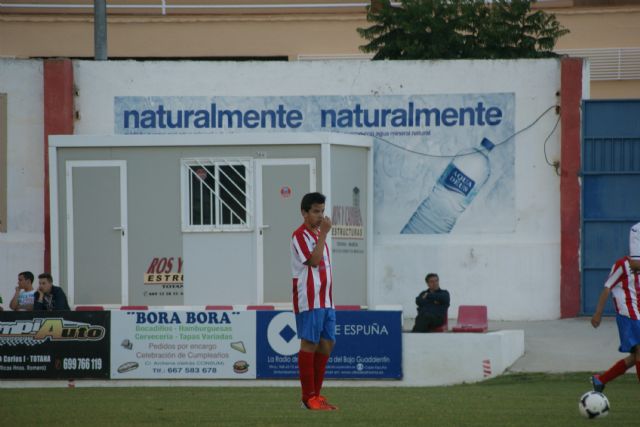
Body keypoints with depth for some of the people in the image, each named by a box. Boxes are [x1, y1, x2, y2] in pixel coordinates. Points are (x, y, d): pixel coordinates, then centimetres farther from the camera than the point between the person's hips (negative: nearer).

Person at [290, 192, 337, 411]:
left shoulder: (319, 234, 19)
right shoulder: (300, 235, -9)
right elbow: (313, 260, -21)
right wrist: (324, 233, -20)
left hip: (325, 301, 9)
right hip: (309, 301, -9)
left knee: (327, 344, 7)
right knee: (310, 344, -7)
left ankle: (316, 394, 12)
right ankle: (308, 397, -5)